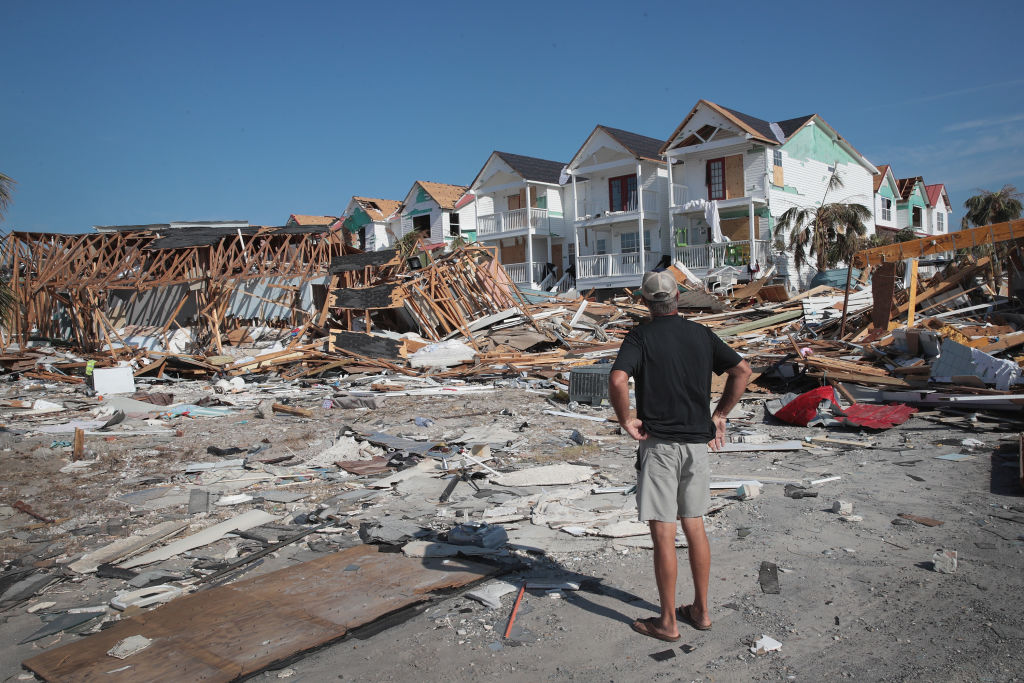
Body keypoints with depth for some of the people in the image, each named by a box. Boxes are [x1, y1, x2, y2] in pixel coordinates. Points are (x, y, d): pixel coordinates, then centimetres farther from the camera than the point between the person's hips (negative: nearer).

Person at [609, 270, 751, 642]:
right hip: (698, 442, 6)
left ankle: (668, 622, 12)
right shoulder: (702, 334, 6)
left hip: (659, 443, -5)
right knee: (695, 527, 16)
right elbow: (742, 370, 6)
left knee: (663, 534, 2)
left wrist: (626, 420, -10)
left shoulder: (640, 337, -9)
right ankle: (700, 610, 27)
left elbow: (617, 380, -25)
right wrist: (719, 415, 11)